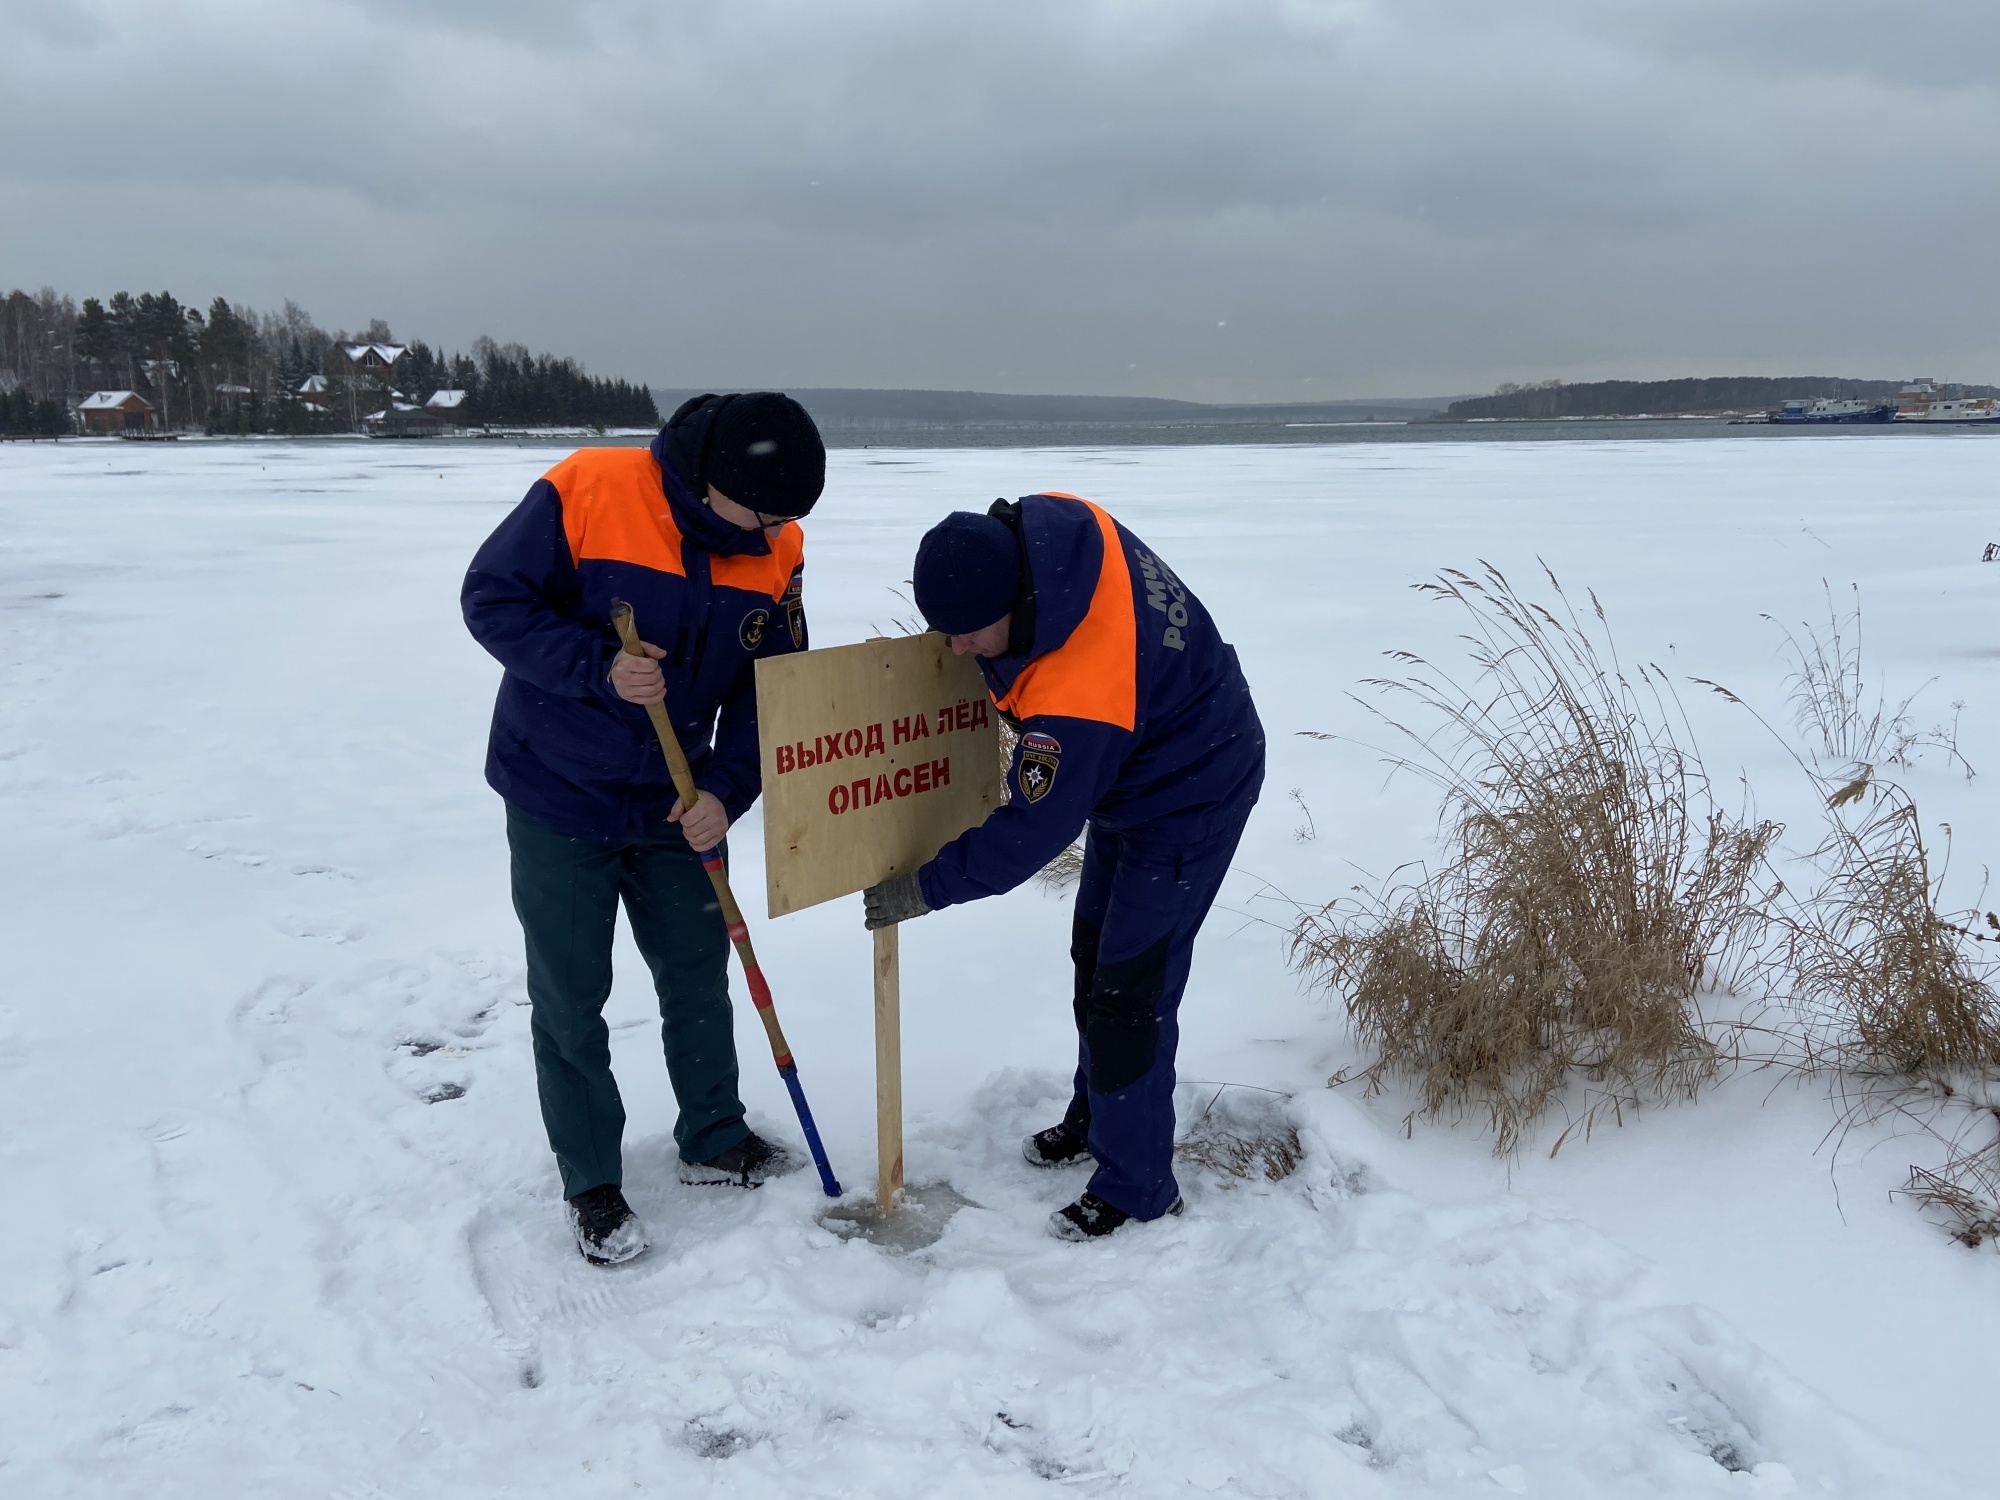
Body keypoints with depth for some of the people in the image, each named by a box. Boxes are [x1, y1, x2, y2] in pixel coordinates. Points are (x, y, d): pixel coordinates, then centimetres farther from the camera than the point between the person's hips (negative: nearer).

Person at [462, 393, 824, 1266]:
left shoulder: (777, 550, -9)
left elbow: (768, 685, -4)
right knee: (570, 996, 6)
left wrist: (725, 790, -18)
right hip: (558, 799, -4)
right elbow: (492, 600, -17)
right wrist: (598, 669, -30)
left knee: (698, 973, 15)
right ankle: (590, 1182, 23)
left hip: (676, 802, 4)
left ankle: (713, 1141, 35)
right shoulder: (587, 492, -22)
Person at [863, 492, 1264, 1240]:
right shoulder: (1036, 527, -19)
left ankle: (1136, 1187, 8)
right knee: (1094, 954, 19)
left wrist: (928, 887, -19)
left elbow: (1033, 831, -28)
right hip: (1128, 770, 10)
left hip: (1190, 797, -10)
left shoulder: (1080, 692, -39)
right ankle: (1096, 1117, 38)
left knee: (1130, 989, -7)